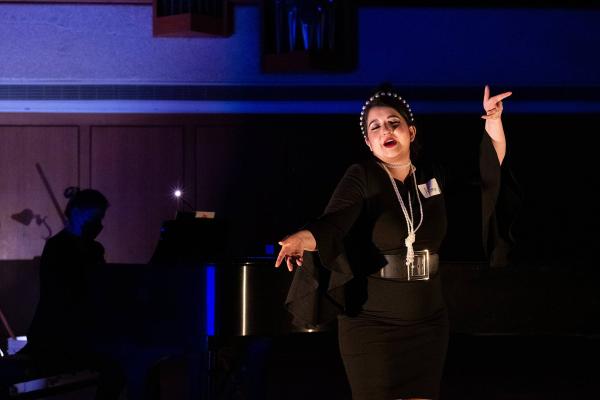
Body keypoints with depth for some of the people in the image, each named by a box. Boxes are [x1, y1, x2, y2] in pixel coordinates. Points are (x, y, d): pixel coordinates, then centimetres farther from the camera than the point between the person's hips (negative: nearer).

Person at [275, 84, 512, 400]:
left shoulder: (434, 176, 5)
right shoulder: (361, 178, -9)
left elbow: (490, 165, 13)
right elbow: (332, 222, -24)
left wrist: (492, 118, -3)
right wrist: (303, 238, -46)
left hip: (428, 322, 4)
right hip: (371, 323, -4)